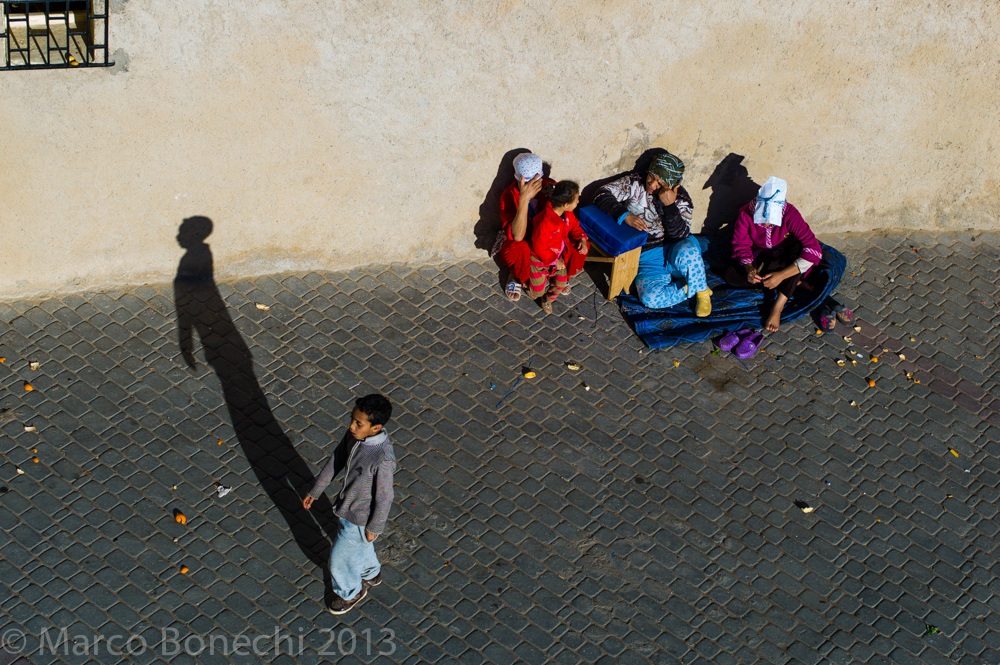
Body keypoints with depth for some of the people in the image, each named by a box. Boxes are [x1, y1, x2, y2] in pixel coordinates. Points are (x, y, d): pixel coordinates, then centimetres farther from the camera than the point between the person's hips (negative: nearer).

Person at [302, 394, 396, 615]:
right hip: (346, 505, 7)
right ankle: (371, 574, 62)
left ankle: (350, 592, 45)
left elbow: (384, 496, -25)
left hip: (361, 517, -7)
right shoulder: (353, 434, -19)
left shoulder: (383, 459, -39)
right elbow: (336, 460, -1)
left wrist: (374, 527, -11)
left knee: (340, 558, 15)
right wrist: (315, 490, 7)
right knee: (359, 546, 32)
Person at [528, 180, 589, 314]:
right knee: (538, 292, 6)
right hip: (540, 260, -7)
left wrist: (582, 239, -13)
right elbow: (539, 247, -29)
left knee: (561, 283, 12)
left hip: (559, 256, 7)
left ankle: (547, 300, 41)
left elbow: (575, 226, 6)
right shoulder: (545, 223, -40)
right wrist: (555, 261, -20)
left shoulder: (567, 214, -16)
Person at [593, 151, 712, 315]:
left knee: (687, 252, -39)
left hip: (674, 253, 0)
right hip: (647, 259, 0)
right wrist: (625, 215, -26)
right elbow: (602, 194, -12)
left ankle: (701, 291, -10)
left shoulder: (681, 199, -3)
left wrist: (670, 205, -24)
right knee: (650, 298, -30)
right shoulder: (635, 182, -3)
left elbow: (680, 236, -13)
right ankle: (693, 287, -4)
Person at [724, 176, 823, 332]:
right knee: (731, 276, -24)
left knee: (799, 246, -36)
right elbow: (741, 246, -15)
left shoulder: (790, 214, -30)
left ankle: (778, 306, -34)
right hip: (759, 258, 3)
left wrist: (781, 275, -43)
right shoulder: (747, 213, -24)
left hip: (785, 259, -2)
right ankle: (793, 283, -15)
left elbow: (814, 251, -36)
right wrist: (749, 268, -37)